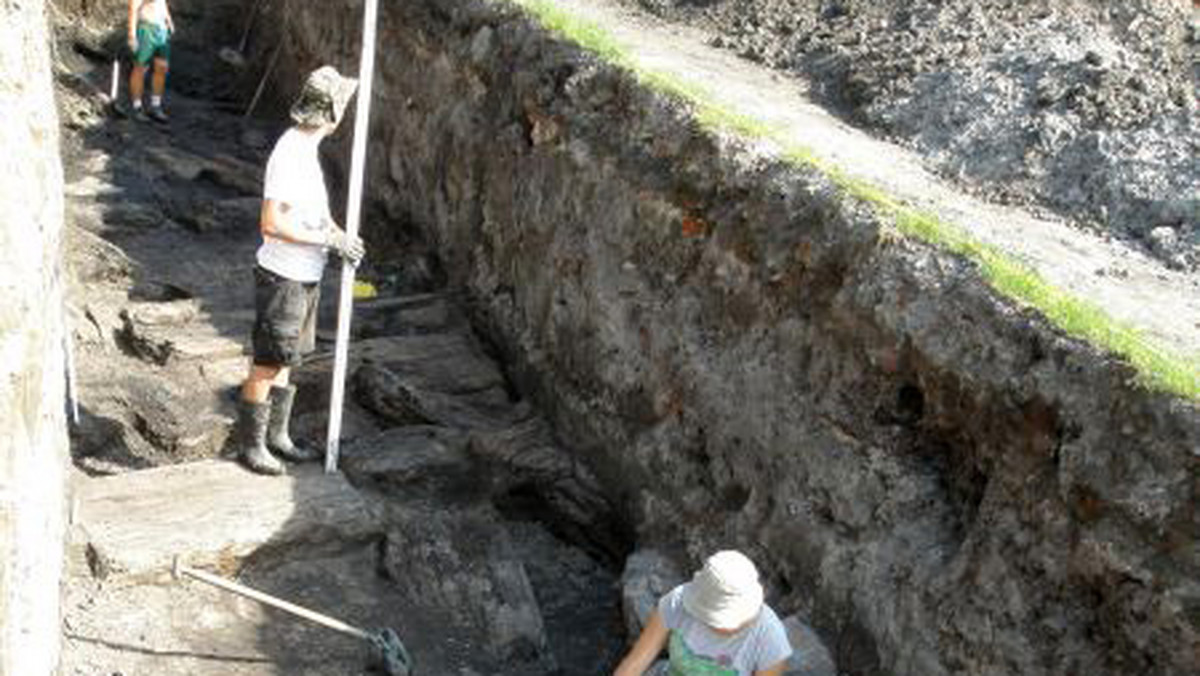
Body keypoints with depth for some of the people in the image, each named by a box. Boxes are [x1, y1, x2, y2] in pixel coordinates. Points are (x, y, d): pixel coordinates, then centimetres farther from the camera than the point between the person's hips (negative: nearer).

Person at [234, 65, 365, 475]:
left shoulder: (306, 148, 7)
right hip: (283, 277, -10)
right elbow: (272, 224, -27)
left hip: (305, 277, 10)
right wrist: (329, 239, -22)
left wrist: (339, 234, 2)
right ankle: (251, 445, 16)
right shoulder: (290, 154, -23)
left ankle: (276, 437, 31)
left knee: (286, 361, 18)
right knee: (267, 363, 3)